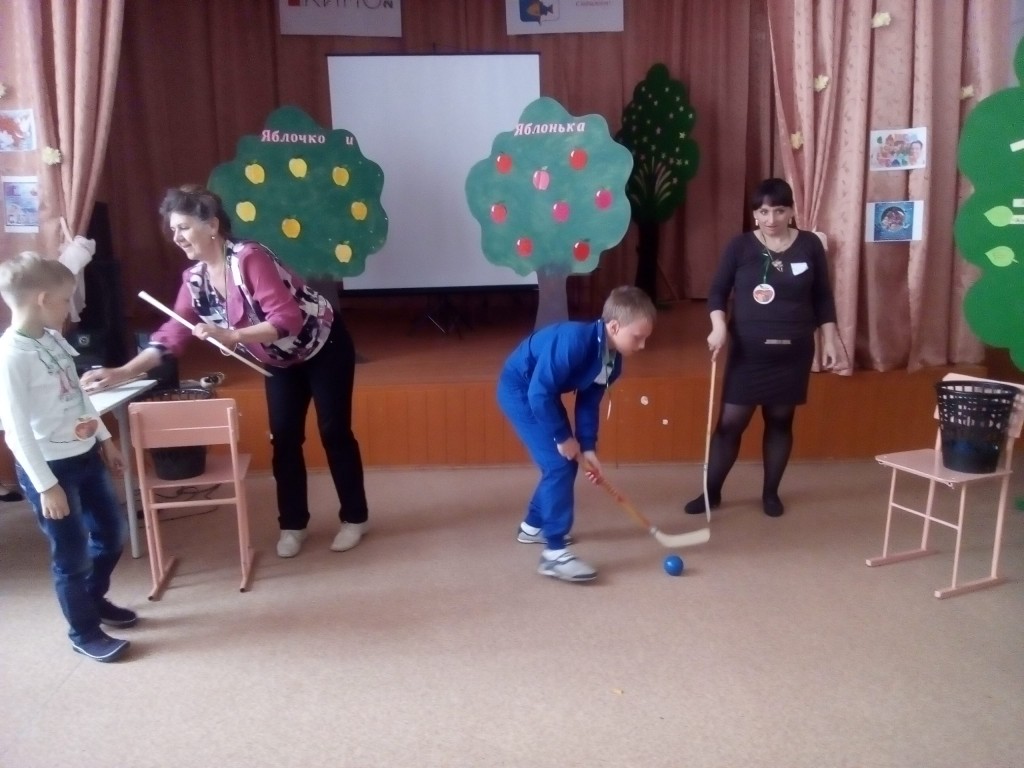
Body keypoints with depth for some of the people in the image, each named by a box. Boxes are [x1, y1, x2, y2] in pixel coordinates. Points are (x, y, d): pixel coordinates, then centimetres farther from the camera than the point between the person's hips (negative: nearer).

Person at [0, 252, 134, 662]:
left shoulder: (53, 339, 4)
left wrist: (104, 438, 20)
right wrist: (46, 485, -19)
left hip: (85, 456, 8)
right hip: (49, 467, -8)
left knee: (112, 532, 19)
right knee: (72, 553, 5)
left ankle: (94, 598, 43)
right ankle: (84, 633, 24)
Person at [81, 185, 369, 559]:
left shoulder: (250, 258, -29)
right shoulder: (194, 278, -6)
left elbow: (287, 319, -35)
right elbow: (173, 333, -7)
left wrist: (230, 336, -41)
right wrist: (122, 372, -15)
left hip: (324, 347, -7)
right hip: (281, 361, 7)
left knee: (334, 432, 1)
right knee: (284, 439, 5)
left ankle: (354, 518, 16)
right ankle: (293, 524, 20)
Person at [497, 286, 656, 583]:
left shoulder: (612, 361, -6)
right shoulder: (574, 341, -34)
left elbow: (589, 403, 3)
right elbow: (539, 393, -32)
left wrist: (588, 448, -5)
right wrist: (563, 437, -22)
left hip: (542, 392, 9)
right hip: (520, 390, -9)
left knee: (565, 463, 15)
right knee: (559, 464, -15)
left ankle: (533, 525, 35)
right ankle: (554, 553, -9)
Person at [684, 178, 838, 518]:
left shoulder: (809, 245, 1)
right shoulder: (740, 245, -3)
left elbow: (823, 298, 6)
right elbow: (718, 291, 0)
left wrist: (829, 341, 3)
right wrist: (719, 326, -16)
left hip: (793, 352, 1)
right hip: (748, 352, -1)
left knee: (780, 421, 10)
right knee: (730, 422, 0)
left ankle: (771, 492, 26)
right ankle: (711, 491, 14)